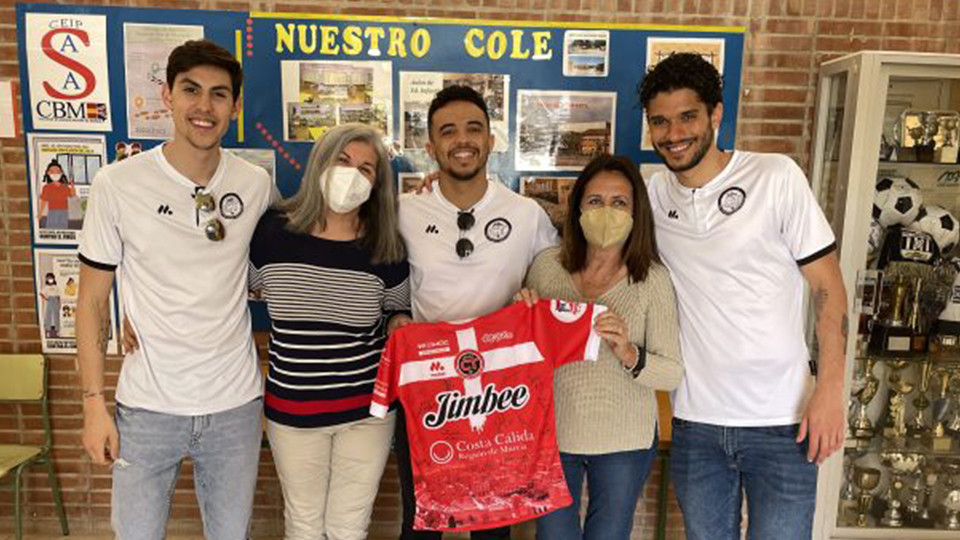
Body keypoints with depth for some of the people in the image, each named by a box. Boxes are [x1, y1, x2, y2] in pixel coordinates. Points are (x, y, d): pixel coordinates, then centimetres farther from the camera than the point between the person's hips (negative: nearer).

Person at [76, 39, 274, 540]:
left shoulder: (257, 184, -3)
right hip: (147, 407, -1)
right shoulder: (117, 184, -9)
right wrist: (93, 402, -4)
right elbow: (93, 301, -2)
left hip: (235, 405, 2)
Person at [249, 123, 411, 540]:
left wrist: (399, 321, -15)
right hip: (291, 411, 1)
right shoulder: (273, 230, -10)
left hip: (367, 411, 0)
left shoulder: (385, 248, -10)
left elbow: (398, 312, 8)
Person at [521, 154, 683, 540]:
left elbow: (673, 374, -8)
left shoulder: (653, 279, -10)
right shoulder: (547, 265, -5)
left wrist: (628, 354, -27)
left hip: (624, 441, -1)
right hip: (551, 433, 1)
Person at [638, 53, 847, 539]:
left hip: (781, 423, -3)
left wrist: (830, 390, -12)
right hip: (694, 424, 3)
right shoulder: (651, 194, 2)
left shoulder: (775, 176, -7)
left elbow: (828, 286, -5)